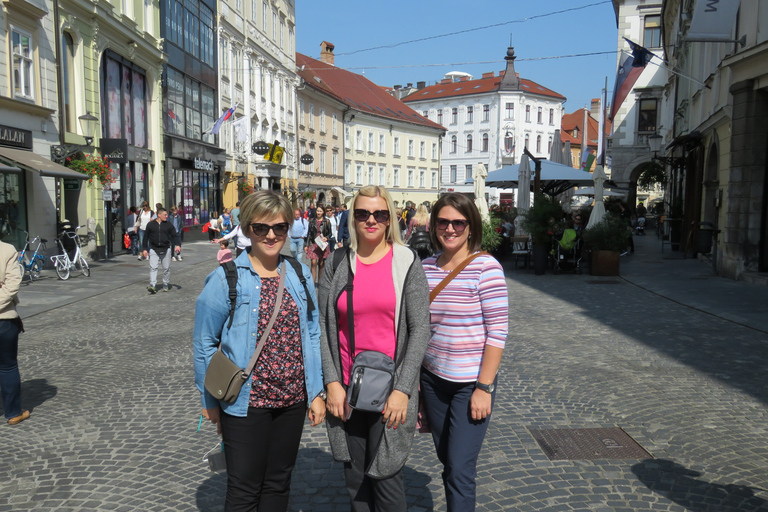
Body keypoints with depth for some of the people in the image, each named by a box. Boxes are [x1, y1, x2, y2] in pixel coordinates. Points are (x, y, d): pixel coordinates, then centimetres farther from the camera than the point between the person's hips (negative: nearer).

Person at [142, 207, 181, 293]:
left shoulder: (168, 225, 3)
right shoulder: (150, 225, 2)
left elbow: (174, 235, 4)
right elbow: (146, 237, 8)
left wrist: (177, 245, -12)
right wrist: (145, 249, 5)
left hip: (166, 249, 1)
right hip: (153, 249, -1)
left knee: (166, 268, 7)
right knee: (153, 267, -11)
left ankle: (165, 285, 21)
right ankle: (152, 286, -14)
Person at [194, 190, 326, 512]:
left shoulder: (300, 275, 2)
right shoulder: (227, 278, -10)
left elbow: (312, 334, 6)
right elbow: (204, 343, -5)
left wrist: (316, 391, 4)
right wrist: (210, 401, -3)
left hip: (292, 401, 4)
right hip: (246, 403, -4)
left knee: (278, 485, 19)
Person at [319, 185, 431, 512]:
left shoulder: (406, 263, -3)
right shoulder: (337, 264, 3)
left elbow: (420, 328, -6)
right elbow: (323, 325, 2)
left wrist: (403, 389, -12)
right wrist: (332, 382, -5)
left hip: (391, 390, -2)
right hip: (347, 390, 3)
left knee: (386, 475, 5)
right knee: (355, 479, 14)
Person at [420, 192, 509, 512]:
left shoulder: (485, 267, -12)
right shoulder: (426, 267, 2)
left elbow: (497, 332, -13)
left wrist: (484, 387, -14)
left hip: (471, 383, -5)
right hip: (433, 379, 5)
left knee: (460, 469, -1)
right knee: (446, 462, 17)